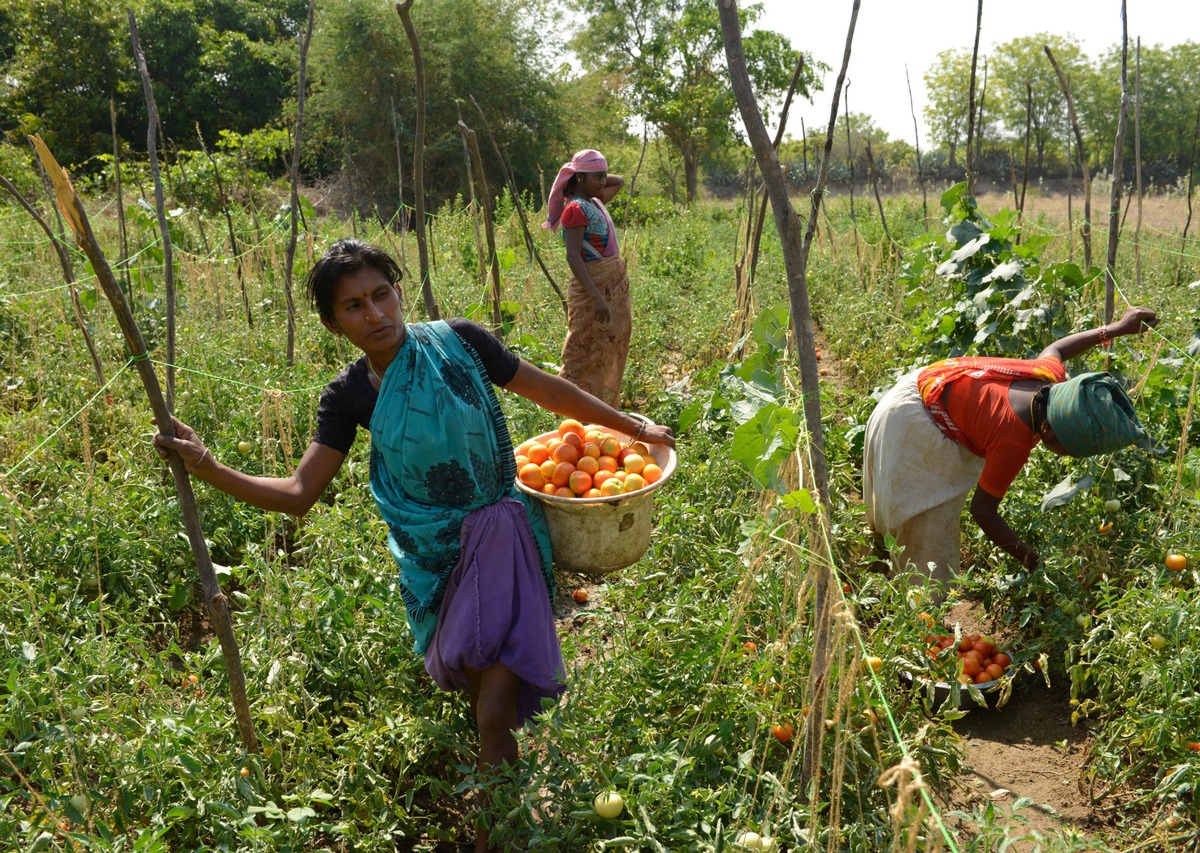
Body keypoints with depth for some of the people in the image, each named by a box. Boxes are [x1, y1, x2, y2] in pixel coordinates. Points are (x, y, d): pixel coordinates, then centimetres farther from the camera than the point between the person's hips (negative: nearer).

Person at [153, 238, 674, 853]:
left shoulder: (457, 341, -8)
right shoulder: (349, 397, -5)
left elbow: (549, 391, 3)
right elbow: (297, 494, -7)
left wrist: (632, 426, 10)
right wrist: (207, 467, -19)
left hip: (501, 537, -2)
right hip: (433, 559, 2)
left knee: (493, 716, -7)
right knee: (472, 690, 19)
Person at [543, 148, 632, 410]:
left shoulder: (596, 201, 11)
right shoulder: (576, 209, -15)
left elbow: (619, 181, 31)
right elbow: (573, 256, -23)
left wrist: (595, 179, 12)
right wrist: (596, 297, -29)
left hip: (615, 287, 9)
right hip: (593, 287, -9)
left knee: (610, 352, 14)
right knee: (585, 353, -5)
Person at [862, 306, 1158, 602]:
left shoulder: (1051, 376, -16)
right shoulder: (1014, 443, -36)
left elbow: (1054, 349, 10)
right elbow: (983, 511, -24)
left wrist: (1118, 328, 20)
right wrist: (1034, 562, -21)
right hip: (913, 428, -9)